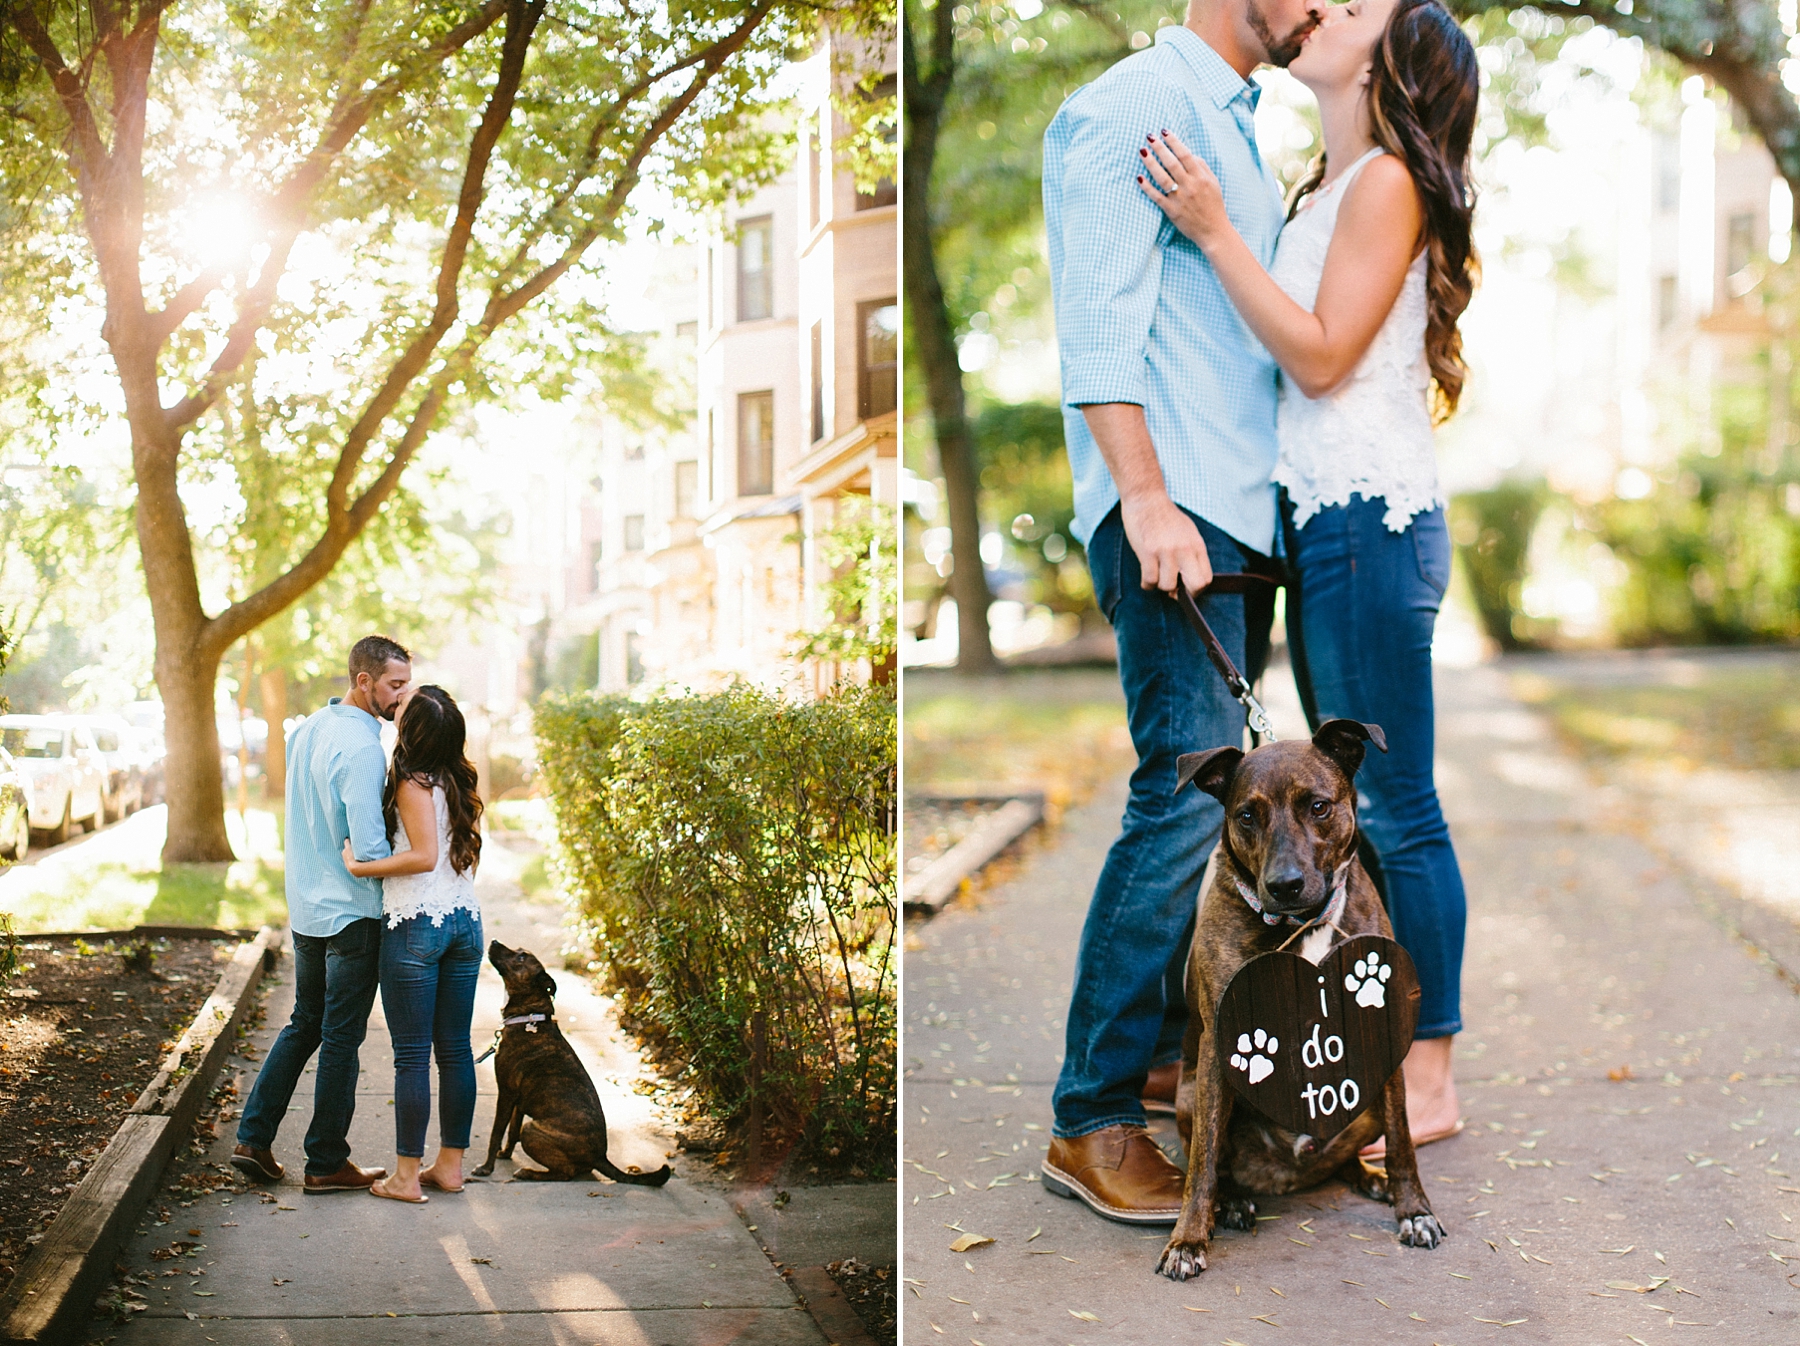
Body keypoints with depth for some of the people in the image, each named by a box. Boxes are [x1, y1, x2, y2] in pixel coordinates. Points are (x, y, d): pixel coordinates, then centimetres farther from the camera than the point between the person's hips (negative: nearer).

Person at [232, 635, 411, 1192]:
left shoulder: (307, 730, 8)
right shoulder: (361, 748, -21)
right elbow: (369, 846, -23)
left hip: (305, 909, 8)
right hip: (351, 912, -8)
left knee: (304, 1024, 19)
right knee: (341, 1038, 2)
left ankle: (253, 1138, 17)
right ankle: (327, 1163, 10)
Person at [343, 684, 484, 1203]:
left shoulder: (413, 782, -12)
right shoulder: (461, 780, 9)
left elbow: (425, 855, -20)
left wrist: (358, 867, -14)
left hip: (416, 925, -7)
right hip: (466, 919, 7)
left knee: (412, 1055, -2)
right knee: (455, 1048, 11)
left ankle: (406, 1176, 2)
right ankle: (450, 1164, 17)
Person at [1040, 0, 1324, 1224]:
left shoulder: (1237, 127, 23)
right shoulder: (1134, 105, -6)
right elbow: (1101, 319, -16)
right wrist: (1147, 496, -23)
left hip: (1240, 511, 10)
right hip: (1173, 508, -10)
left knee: (1217, 793, 11)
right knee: (1187, 796, -14)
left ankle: (1167, 1043, 22)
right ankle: (1093, 1119, -10)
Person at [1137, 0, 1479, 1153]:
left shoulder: (1387, 181, -8)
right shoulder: (1327, 189, 17)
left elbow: (1323, 357, -17)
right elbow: (1292, 359, 13)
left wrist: (1214, 231, -17)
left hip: (1373, 516, -10)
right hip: (1321, 515, 10)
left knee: (1394, 806, -5)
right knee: (1356, 805, 14)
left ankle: (1431, 1078, 2)